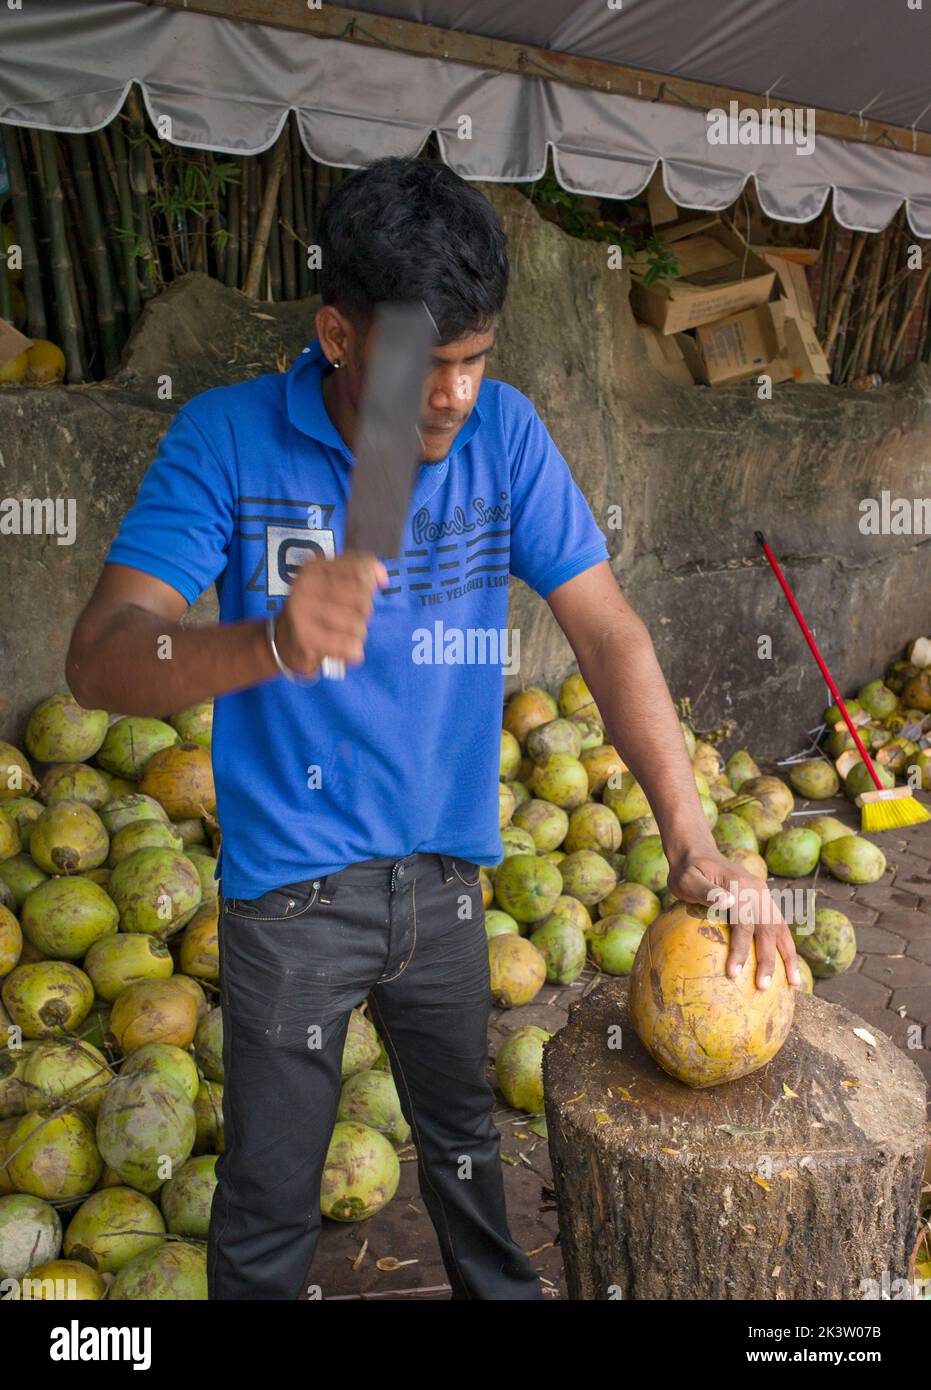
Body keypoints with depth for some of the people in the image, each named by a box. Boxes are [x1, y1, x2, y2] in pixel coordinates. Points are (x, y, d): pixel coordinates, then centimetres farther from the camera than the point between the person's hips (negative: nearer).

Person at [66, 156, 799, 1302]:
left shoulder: (503, 432, -6)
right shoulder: (227, 438, -14)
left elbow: (605, 628, -8)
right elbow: (98, 658, -22)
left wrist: (692, 841, -16)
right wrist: (271, 643, -43)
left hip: (445, 874, 4)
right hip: (290, 893, -3)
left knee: (464, 1141, 26)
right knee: (268, 1207, 11)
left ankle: (500, 1292, 53)